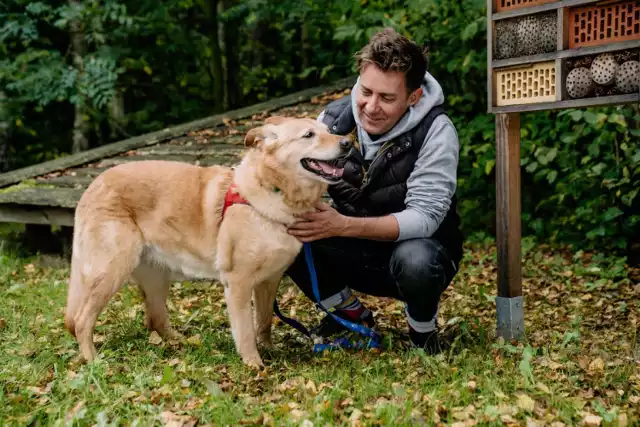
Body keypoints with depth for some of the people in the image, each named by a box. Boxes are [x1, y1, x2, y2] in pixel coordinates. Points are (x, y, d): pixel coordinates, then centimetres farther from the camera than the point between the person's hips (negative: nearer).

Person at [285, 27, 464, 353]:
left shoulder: (435, 132, -22)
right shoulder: (335, 116, -10)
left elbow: (424, 216, -27)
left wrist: (342, 225, -40)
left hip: (413, 247, -3)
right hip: (353, 254, 4)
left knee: (417, 259, -39)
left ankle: (423, 329, -2)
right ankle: (351, 313, 6)